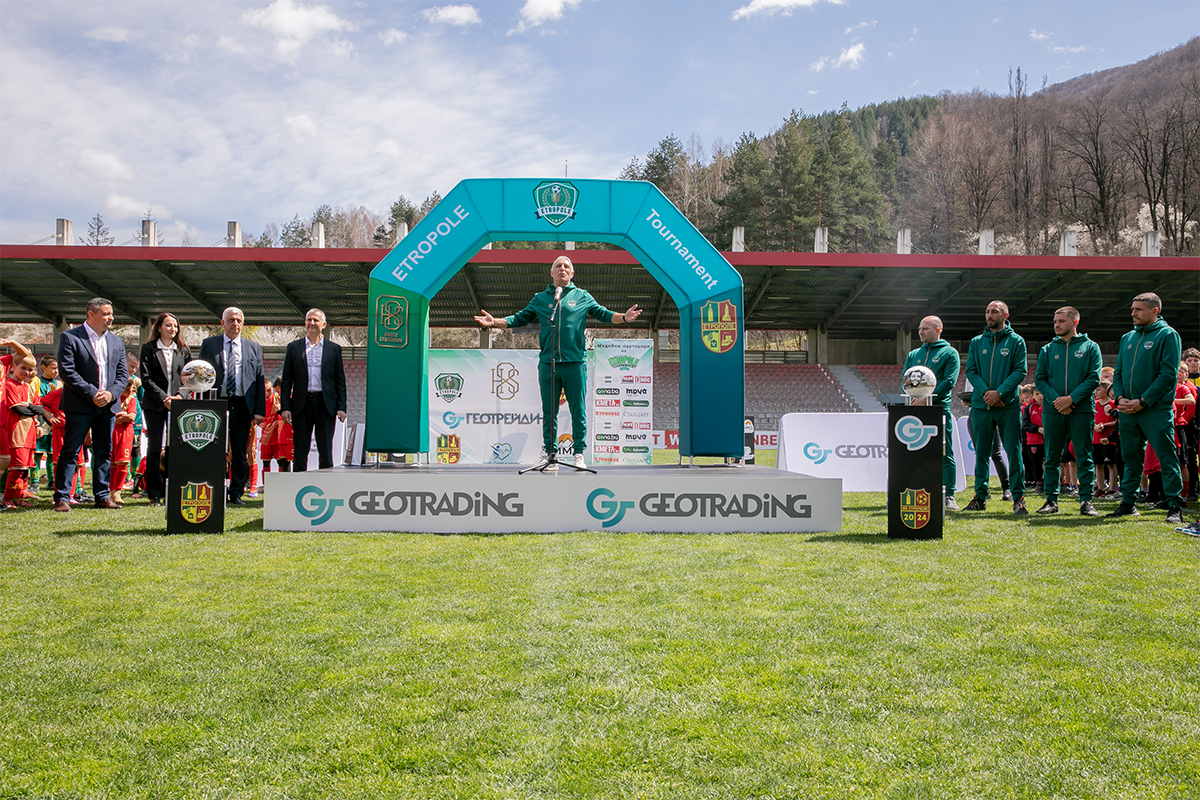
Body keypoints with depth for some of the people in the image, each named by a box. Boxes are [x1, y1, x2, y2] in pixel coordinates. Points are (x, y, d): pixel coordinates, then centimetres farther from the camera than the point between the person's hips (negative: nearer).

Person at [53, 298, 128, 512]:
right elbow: (66, 371, -11)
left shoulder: (116, 342, 14)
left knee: (104, 452, 9)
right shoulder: (69, 338, -3)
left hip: (107, 405, 5)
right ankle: (62, 497, 0)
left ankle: (102, 496, 15)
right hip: (79, 405, -5)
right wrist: (91, 394, -15)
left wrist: (111, 393, -7)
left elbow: (123, 373, 12)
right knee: (70, 452, -4)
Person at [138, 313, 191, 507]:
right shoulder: (149, 349, 5)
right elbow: (146, 379, -2)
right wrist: (164, 398, -10)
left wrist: (179, 396, -6)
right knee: (154, 449, -1)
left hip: (178, 403, 2)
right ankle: (154, 494, 5)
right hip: (154, 404, -2)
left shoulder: (183, 350, 12)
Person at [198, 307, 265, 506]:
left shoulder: (253, 348, 12)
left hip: (242, 405, 1)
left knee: (240, 453, 3)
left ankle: (236, 493, 11)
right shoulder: (209, 344, 9)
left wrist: (259, 410, 0)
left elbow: (260, 380, 9)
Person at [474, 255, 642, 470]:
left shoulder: (582, 297, 13)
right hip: (548, 363, 1)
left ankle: (579, 454, 6)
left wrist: (624, 317, -6)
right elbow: (519, 319, 18)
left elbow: (603, 314, 11)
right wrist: (495, 322, 5)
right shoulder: (540, 299, 16)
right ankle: (550, 454, 10)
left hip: (575, 362, -1)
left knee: (578, 410, 0)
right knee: (549, 412, 4)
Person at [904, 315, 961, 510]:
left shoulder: (949, 353, 4)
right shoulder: (913, 355, 18)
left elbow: (949, 381, -7)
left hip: (940, 408, -4)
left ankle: (949, 496, -2)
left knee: (945, 455, -4)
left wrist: (928, 398, -16)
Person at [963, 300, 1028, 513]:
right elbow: (970, 370, 6)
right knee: (981, 452, 6)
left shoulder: (1016, 341, 4)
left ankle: (1018, 497, 1)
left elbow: (1020, 370, -4)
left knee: (1013, 452, -4)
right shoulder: (977, 342, 12)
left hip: (1008, 405, -3)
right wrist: (985, 391, -11)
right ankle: (980, 497, 12)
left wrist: (1000, 392, -16)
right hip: (981, 405, 3)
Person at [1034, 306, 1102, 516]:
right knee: (1052, 458, 5)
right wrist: (1055, 400, -11)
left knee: (1084, 457, 0)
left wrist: (1071, 398, -15)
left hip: (1082, 410, -2)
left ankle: (1086, 500, 4)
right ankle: (1051, 500, 11)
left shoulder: (1090, 347, 5)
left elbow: (1094, 378, -4)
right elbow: (1039, 379, 5)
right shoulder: (1047, 349, 11)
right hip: (1052, 411, 2)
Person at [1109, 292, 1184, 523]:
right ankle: (1128, 502, 19)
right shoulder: (1127, 338, 16)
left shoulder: (1167, 335, -4)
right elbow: (1118, 372, 18)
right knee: (1131, 458, 12)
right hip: (1128, 410, 6)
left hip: (1156, 409, -6)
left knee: (1167, 458, -4)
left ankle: (1174, 506, -1)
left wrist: (1142, 402, -15)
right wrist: (1120, 397, -1)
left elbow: (1168, 374, -11)